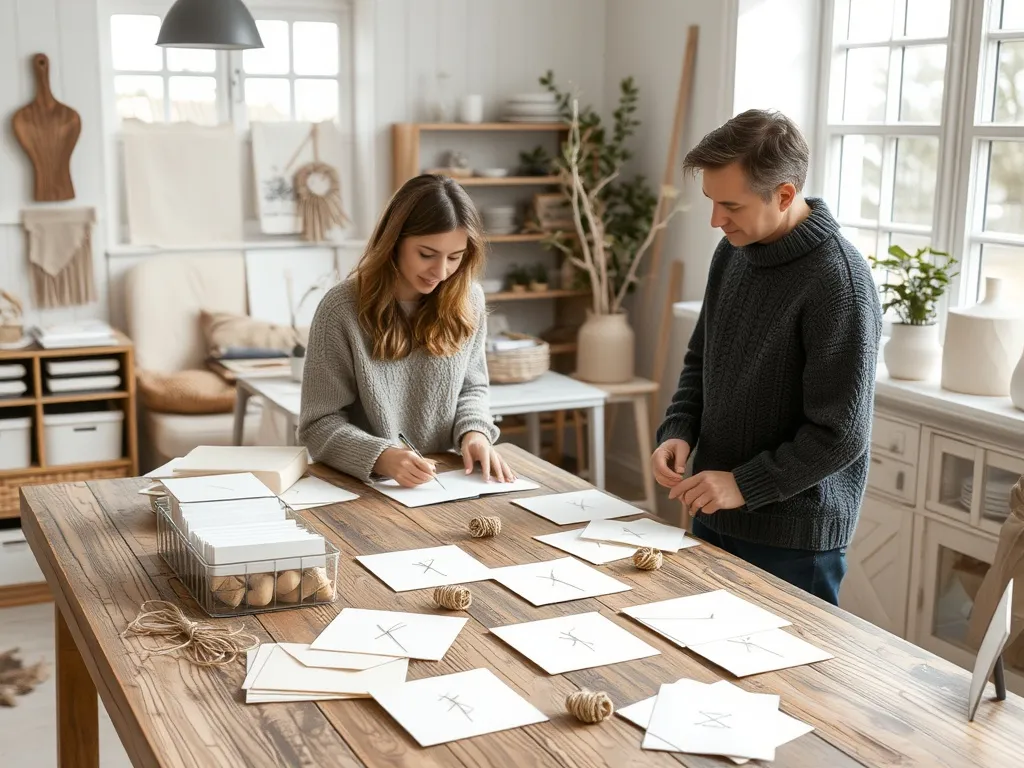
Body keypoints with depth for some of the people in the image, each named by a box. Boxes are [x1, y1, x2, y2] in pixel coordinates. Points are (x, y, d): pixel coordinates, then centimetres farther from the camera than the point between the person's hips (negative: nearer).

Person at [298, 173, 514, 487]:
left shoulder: (467, 299, 1)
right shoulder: (342, 310, -12)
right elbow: (319, 424, -10)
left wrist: (474, 431, -7)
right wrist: (380, 458, -26)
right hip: (362, 484, -2)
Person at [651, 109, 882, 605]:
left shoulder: (838, 280, -20)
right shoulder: (732, 252, 2)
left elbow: (841, 434, -19)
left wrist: (745, 485, -17)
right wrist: (677, 432, -1)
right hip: (713, 516, 7)